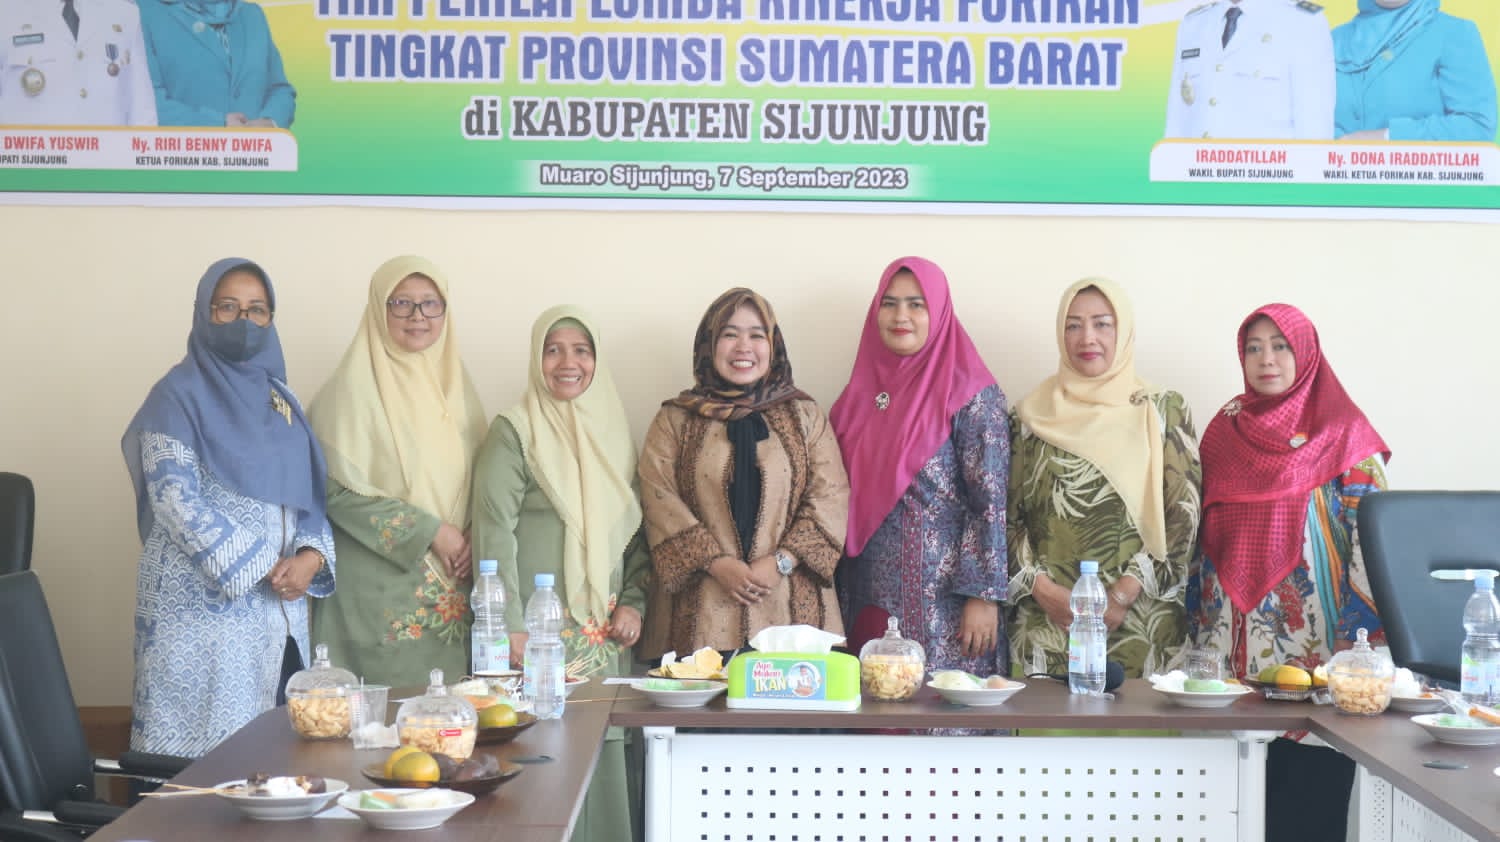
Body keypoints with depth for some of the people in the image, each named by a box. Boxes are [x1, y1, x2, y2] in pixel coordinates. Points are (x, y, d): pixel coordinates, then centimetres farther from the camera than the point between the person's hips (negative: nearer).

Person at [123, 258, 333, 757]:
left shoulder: (279, 396, 14)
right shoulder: (179, 394, -5)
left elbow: (307, 492, 14)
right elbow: (177, 501, -14)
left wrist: (311, 556, -7)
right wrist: (262, 568, -16)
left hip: (281, 605, 6)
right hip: (203, 605, -6)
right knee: (206, 741, -5)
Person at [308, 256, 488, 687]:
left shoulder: (454, 381, 12)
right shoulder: (355, 386, -7)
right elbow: (337, 488, -13)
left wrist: (473, 538, -2)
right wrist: (428, 530, -14)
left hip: (450, 592, 5)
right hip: (379, 590, -5)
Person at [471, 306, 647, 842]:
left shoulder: (612, 430, 14)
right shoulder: (515, 431, -3)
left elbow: (635, 529, 17)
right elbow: (494, 532, -9)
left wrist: (633, 602, 3)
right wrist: (510, 627, -15)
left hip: (605, 635, 5)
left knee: (602, 748, 4)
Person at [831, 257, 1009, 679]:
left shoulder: (973, 395, -5)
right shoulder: (859, 395, 10)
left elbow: (991, 502, -10)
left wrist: (983, 595, -14)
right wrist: (839, 598, 11)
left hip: (942, 604, -5)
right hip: (869, 603, 5)